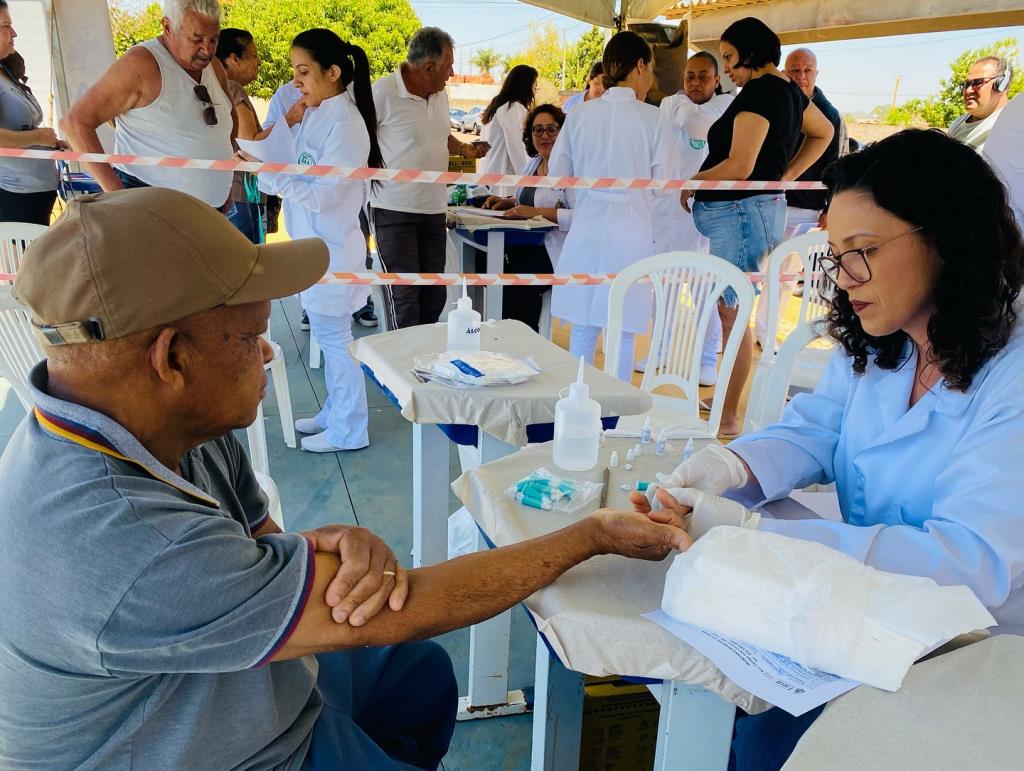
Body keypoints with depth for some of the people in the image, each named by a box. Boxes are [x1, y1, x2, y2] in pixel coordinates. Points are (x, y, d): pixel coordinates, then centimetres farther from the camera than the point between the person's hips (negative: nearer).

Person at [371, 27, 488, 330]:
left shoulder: (440, 95, 10)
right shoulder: (383, 92, -13)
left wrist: (466, 150, 10)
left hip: (434, 209, 7)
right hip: (394, 211, -7)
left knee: (434, 296, 12)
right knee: (404, 299, -6)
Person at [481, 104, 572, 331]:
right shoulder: (533, 163, 17)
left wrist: (538, 211, -22)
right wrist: (508, 202, 11)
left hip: (557, 252, -8)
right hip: (528, 245, 8)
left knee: (516, 285, -28)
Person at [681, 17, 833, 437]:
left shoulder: (759, 92, -13)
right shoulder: (788, 89, 16)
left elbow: (739, 166, -20)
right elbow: (823, 133, 32)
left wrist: (690, 185, -7)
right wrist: (786, 176, 23)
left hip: (741, 211, -10)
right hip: (766, 206, 10)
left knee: (729, 312, -6)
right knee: (731, 311, 12)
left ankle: (727, 418, 0)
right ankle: (724, 401, 19)